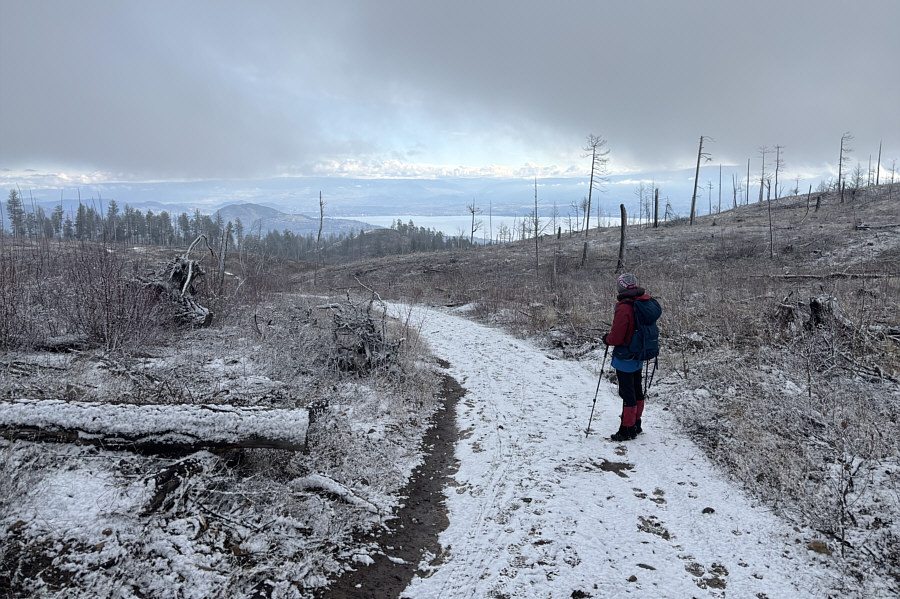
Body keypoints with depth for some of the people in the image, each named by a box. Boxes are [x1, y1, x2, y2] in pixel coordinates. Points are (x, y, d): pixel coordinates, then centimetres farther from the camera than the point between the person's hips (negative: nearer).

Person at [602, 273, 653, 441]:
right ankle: (636, 425, 32)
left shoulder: (623, 309, -25)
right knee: (637, 390, 19)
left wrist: (606, 338, -2)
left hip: (625, 358, -8)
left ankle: (627, 430, 11)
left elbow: (616, 338, -22)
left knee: (627, 394, 1)